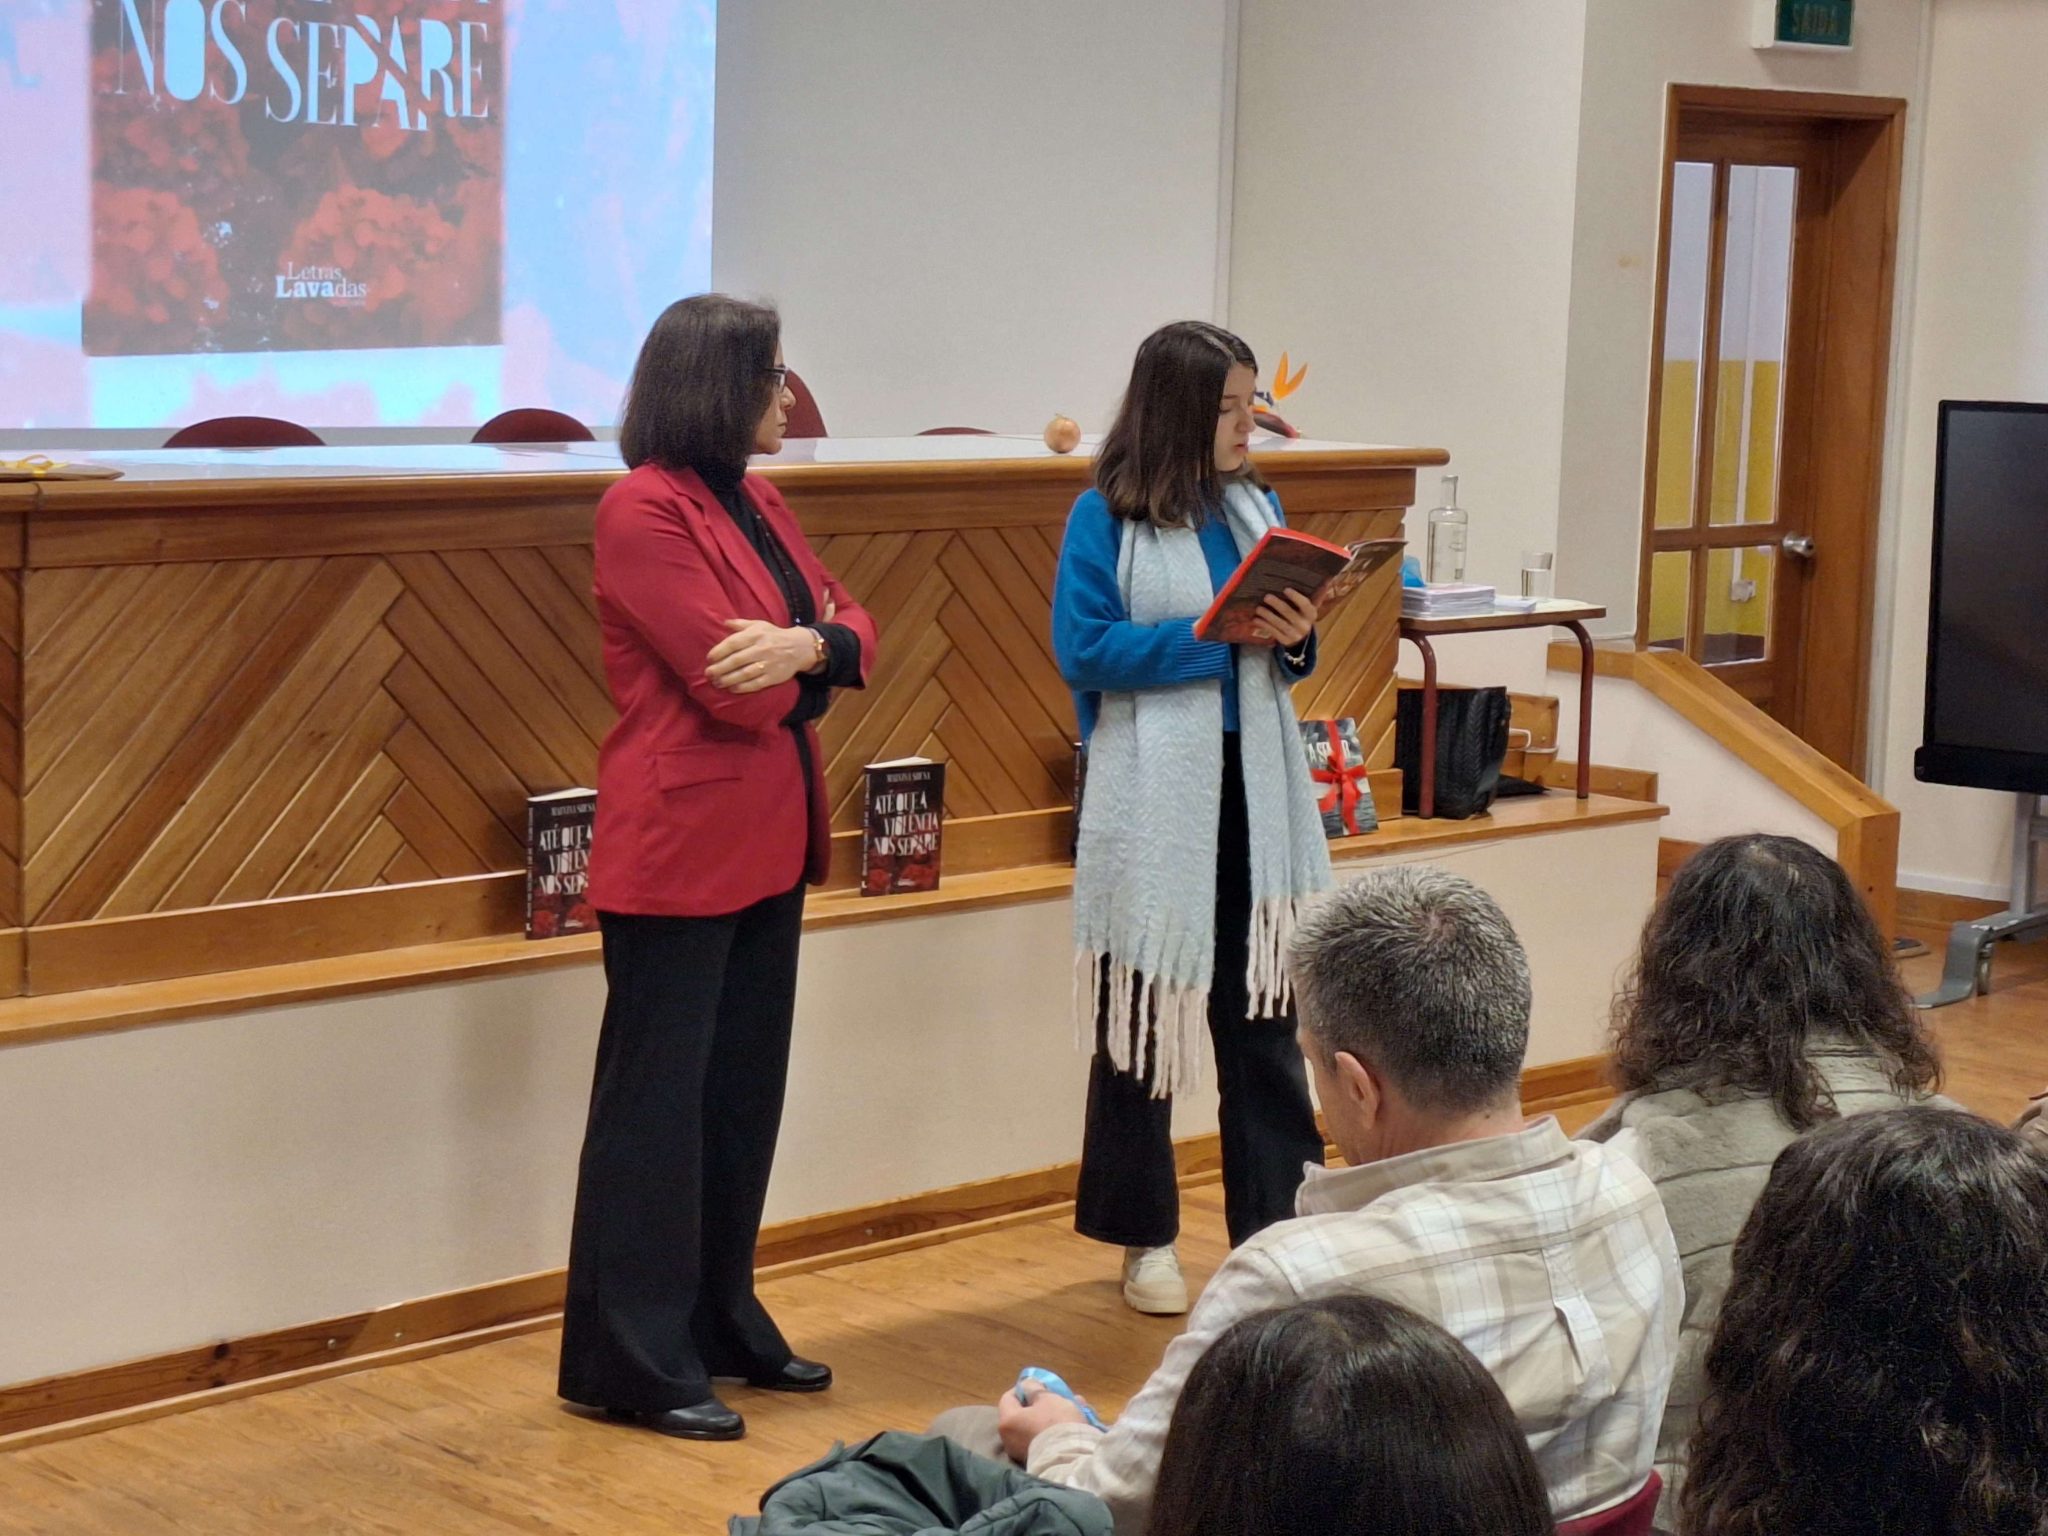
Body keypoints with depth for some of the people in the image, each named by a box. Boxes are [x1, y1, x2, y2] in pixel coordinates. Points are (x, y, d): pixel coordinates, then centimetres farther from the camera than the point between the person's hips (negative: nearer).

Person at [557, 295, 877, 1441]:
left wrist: (807, 643, -14)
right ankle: (634, 1364, 5)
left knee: (745, 1091, 14)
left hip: (768, 841, 9)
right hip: (679, 846, -9)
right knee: (658, 1101, -2)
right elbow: (733, 686, -21)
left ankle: (723, 1324, 26)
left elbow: (857, 636, 8)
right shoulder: (646, 510, -15)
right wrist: (813, 655, -2)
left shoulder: (756, 501, 13)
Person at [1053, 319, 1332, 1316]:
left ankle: (1276, 1225, 15)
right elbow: (1082, 649, -14)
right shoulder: (1105, 516, -7)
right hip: (1153, 794, -4)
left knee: (1261, 1009, 7)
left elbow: (1283, 658, 14)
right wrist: (1215, 635, -18)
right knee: (1144, 1014, 6)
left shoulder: (1256, 506, 9)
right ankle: (1144, 1239, 17)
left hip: (1253, 788, 5)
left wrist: (1294, 639, -9)